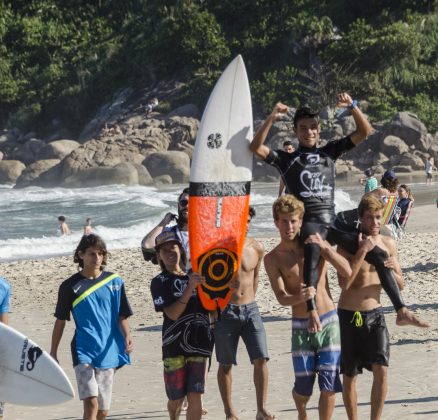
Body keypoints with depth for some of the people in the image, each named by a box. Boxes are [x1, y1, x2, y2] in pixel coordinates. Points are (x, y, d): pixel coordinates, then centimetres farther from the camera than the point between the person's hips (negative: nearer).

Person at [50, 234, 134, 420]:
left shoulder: (114, 282, 6)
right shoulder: (70, 286, 1)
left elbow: (122, 317, 7)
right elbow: (60, 321, 7)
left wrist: (127, 336, -12)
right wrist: (53, 354, 8)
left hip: (108, 351, 3)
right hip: (83, 350, -3)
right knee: (91, 403, -19)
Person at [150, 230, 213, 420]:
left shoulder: (195, 276, 12)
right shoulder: (159, 282, 0)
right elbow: (172, 313, -14)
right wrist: (189, 288, -24)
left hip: (199, 345, 2)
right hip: (174, 346, -2)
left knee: (194, 396, -8)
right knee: (176, 398, 7)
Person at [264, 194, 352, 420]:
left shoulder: (316, 244, 1)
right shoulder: (273, 259, -3)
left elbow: (347, 271, -8)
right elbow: (281, 298, -13)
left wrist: (325, 247, -20)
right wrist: (300, 297, -35)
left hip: (329, 322, 1)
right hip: (301, 326, -1)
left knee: (329, 386, -4)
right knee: (303, 387, 2)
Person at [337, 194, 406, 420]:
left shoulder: (388, 243, 2)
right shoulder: (347, 245, -10)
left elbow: (400, 284, 8)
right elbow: (344, 283, -22)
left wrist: (392, 271, -15)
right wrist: (362, 251, -26)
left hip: (375, 314, 2)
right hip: (349, 316, -2)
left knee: (381, 370, -11)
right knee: (349, 375, 6)